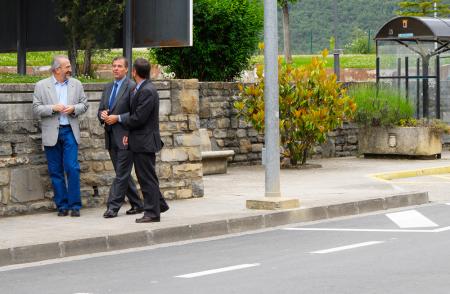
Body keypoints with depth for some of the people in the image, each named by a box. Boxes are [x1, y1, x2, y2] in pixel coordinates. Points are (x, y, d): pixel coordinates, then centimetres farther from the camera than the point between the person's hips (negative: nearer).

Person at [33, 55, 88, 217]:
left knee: (72, 168, -8)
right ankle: (62, 205, 12)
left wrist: (74, 108, -10)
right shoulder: (41, 86, 1)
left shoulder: (76, 84, 8)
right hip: (52, 134, 0)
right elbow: (36, 109, -2)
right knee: (56, 171, 4)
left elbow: (84, 104, 10)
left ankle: (74, 205, -1)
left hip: (69, 132, 1)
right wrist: (53, 108, -15)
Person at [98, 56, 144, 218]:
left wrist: (129, 135, -16)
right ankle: (137, 204, 21)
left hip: (124, 138, -8)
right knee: (122, 173, 12)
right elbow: (101, 109, 18)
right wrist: (102, 115, -6)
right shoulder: (108, 88, 15)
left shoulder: (132, 87, -8)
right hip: (111, 138, 8)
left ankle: (113, 206, -5)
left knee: (121, 173, -6)